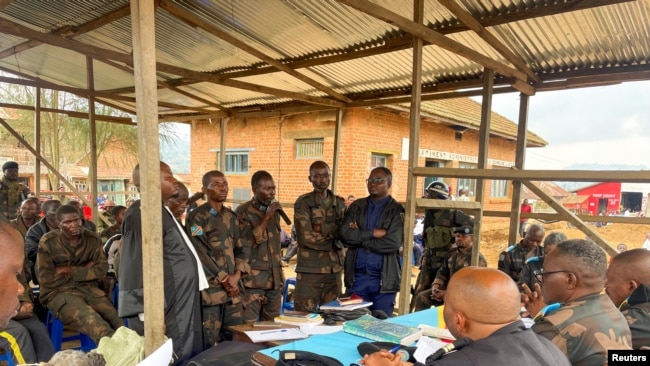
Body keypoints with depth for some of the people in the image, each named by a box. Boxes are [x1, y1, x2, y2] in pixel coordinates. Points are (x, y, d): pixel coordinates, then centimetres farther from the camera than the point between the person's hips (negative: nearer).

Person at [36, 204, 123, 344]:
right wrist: (83, 270, -4)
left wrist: (70, 271, -9)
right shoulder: (48, 242, -7)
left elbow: (102, 269, 1)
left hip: (87, 287, 4)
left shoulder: (92, 238, 3)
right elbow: (46, 280, -7)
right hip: (58, 292, -4)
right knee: (95, 324, -32)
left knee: (119, 321, -21)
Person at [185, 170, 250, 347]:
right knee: (208, 343, 1)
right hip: (209, 288, -6)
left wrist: (236, 275, -4)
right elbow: (200, 253, -13)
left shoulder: (232, 216, 13)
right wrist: (223, 280, -11)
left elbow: (243, 248, 11)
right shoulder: (196, 217, -6)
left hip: (233, 287, 6)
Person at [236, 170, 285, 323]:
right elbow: (246, 243, -17)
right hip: (253, 279, -6)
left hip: (274, 278, 6)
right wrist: (266, 218, -20)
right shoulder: (243, 212, -8)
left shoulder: (274, 210, 11)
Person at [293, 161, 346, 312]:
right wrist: (334, 240, -6)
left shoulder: (339, 203, 9)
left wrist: (321, 231, -16)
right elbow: (307, 238, -13)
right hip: (309, 269, -4)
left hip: (334, 269, 4)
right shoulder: (303, 203, -5)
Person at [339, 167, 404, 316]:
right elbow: (345, 234, -4)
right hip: (356, 277, 3)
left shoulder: (397, 211, -2)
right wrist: (373, 233, -13)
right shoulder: (357, 206, 8)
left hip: (384, 280, -2)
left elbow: (392, 243, -15)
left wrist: (360, 238, -8)